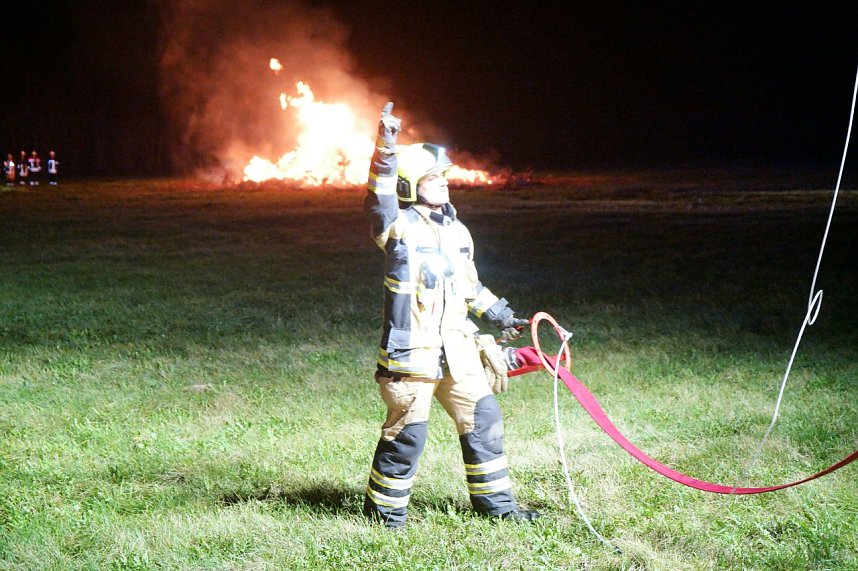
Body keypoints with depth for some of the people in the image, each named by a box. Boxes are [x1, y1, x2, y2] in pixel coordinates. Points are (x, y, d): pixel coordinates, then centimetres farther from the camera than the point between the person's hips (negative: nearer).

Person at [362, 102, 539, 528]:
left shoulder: (457, 232, 15)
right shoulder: (400, 228, -7)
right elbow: (379, 202, -28)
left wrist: (500, 315, 31)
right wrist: (386, 149, -38)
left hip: (456, 350, 7)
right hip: (411, 351, -7)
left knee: (483, 421, 9)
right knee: (406, 434, -2)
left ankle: (494, 502, 22)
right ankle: (383, 509, 14)